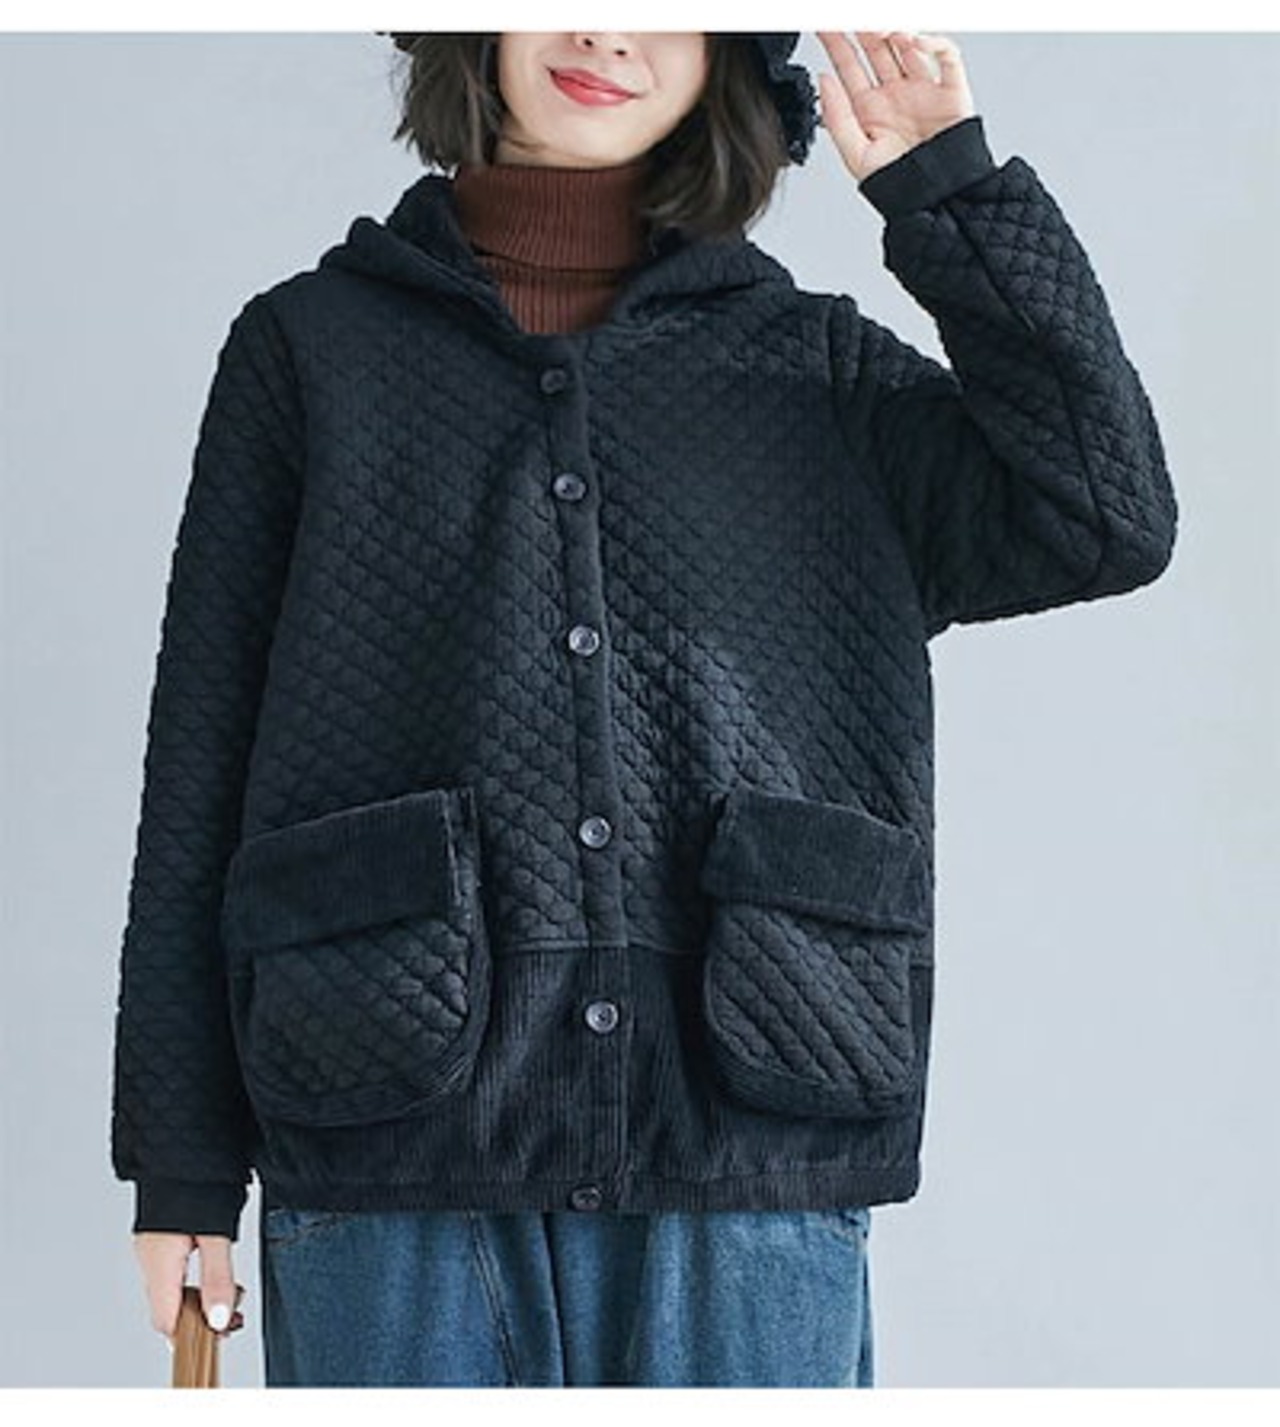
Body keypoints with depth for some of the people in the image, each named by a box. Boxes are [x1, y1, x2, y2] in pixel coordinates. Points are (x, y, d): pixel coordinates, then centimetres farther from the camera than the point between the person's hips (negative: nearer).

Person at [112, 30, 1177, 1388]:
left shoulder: (817, 364, 13)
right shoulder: (311, 346, 10)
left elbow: (1104, 521, -1)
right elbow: (201, 763, 8)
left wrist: (945, 187, 0)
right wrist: (182, 1165, 4)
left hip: (752, 1173, 1)